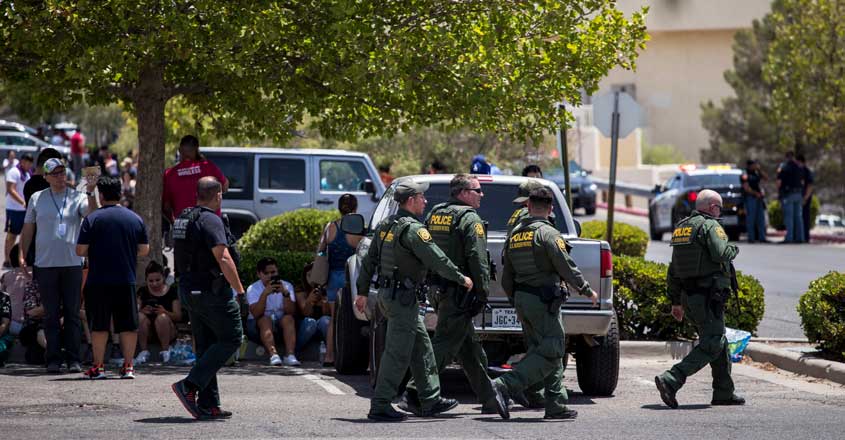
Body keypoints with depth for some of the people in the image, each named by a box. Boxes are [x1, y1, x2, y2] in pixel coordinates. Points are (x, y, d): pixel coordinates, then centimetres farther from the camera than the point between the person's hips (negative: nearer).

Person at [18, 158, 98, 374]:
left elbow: (92, 213, -16)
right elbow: (28, 228, 14)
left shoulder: (77, 197, 3)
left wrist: (90, 193, -29)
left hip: (72, 264, -1)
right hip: (45, 265, 1)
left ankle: (73, 359, 5)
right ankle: (53, 359, 6)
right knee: (51, 315, 3)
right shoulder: (37, 198, 8)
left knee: (72, 313, 2)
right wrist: (23, 255, 7)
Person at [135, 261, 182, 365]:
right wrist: (142, 311, -22)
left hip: (168, 333, -1)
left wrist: (165, 312, -23)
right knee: (140, 316, -28)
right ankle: (144, 351, -15)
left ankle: (165, 350, -14)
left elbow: (178, 317, -3)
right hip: (147, 334, 1)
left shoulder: (171, 291, 4)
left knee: (162, 317, -33)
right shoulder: (142, 291, 10)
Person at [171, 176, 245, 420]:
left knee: (205, 346, 11)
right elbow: (223, 258, -22)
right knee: (232, 338, -1)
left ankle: (208, 405, 9)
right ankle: (190, 385, -11)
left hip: (188, 290, 9)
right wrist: (239, 289, -15)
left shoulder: (182, 219, 13)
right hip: (211, 291, -9)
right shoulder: (211, 220, -15)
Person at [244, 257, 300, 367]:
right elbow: (256, 314, -22)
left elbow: (291, 312, -13)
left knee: (288, 318, -28)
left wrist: (285, 293, -28)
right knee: (265, 320, -33)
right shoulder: (253, 289, -5)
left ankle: (290, 355, -41)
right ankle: (273, 355, -48)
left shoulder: (287, 286, 1)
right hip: (259, 326, -2)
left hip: (280, 325, 2)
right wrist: (265, 293, -32)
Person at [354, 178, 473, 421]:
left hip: (387, 293, 10)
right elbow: (437, 260, -17)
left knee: (421, 346, 16)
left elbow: (369, 260, 15)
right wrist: (462, 279, -5)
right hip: (402, 297, -10)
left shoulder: (386, 225, 11)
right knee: (398, 353, -7)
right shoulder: (413, 229, -17)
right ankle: (380, 407, -7)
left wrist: (362, 292, 21)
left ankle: (431, 400, 20)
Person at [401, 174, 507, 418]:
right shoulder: (469, 219, -11)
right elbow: (478, 259, -17)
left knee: (469, 347, 14)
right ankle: (414, 395, -14)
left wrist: (430, 284, 19)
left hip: (437, 287, 9)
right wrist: (482, 293, -13)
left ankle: (489, 399, 20)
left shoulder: (434, 214, 14)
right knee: (445, 344, -8)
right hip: (459, 292, -9)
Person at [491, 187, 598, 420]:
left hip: (521, 298, 8)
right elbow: (567, 268, -13)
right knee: (551, 351, -8)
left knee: (548, 351, 13)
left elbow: (507, 278, 16)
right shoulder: (548, 234, -12)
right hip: (543, 300, -8)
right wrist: (587, 291, -1)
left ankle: (556, 405, 10)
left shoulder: (515, 234, 12)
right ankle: (503, 386, -20)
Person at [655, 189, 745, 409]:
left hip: (688, 297, 9)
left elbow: (673, 269, 19)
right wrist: (733, 248, -1)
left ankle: (724, 392, 20)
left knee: (720, 342, 18)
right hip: (708, 297, -9)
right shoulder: (710, 226, -9)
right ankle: (671, 380, -23)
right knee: (711, 345, -10)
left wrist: (676, 301, 22)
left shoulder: (681, 227, 17)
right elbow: (720, 254, -25)